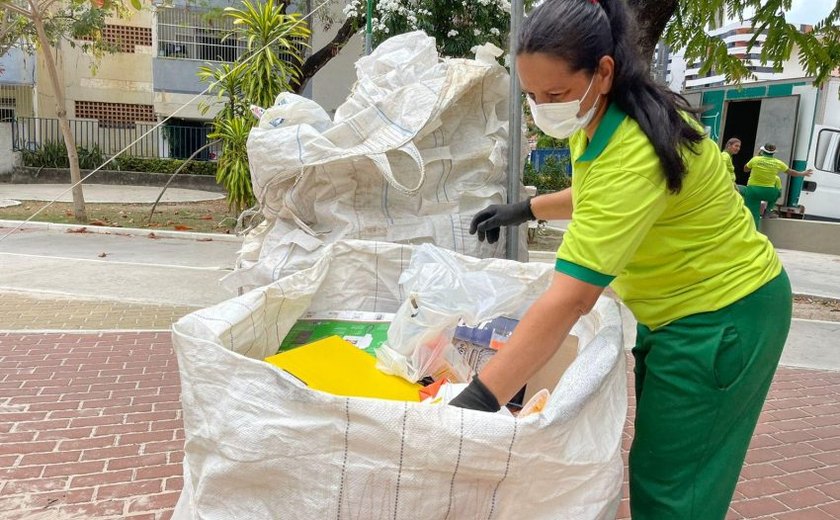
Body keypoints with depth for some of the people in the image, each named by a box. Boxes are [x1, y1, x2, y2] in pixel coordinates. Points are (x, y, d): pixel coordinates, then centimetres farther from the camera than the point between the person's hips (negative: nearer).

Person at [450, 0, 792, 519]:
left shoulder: (634, 153, -33)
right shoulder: (599, 120, -3)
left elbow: (569, 300, -38)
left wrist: (478, 398, -39)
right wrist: (527, 208, 13)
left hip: (722, 318, -9)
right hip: (676, 308, 9)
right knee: (659, 467, 19)